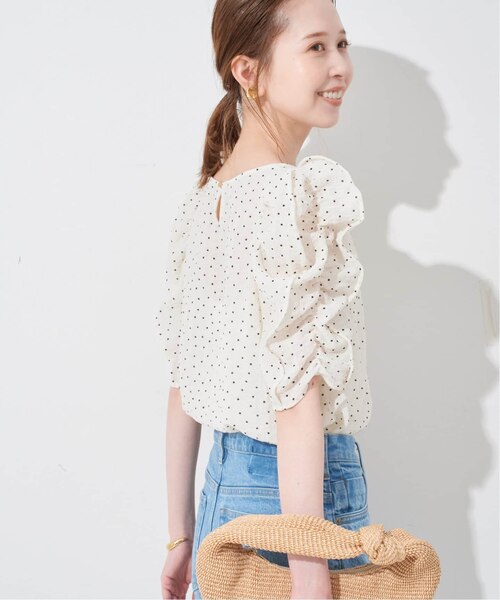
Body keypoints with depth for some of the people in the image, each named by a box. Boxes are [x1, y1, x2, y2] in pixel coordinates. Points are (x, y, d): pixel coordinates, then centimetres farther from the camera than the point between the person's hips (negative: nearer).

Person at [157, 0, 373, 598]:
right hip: (296, 494, -7)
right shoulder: (298, 193, -18)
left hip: (222, 485, 7)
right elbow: (295, 397, -23)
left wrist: (181, 537, 13)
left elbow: (183, 386, 7)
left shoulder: (198, 202, 5)